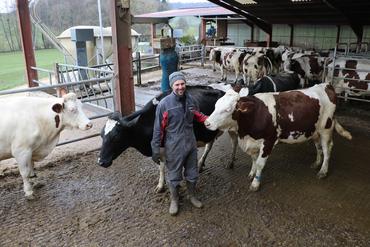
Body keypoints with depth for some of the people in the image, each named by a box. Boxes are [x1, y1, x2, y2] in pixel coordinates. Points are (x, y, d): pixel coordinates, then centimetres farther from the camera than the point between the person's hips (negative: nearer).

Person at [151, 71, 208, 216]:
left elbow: (197, 115, 16)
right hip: (173, 147, -4)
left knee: (192, 173, 19)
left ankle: (192, 196, 43)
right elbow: (158, 129, -12)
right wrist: (155, 150, -10)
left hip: (190, 143, 4)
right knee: (174, 175, 12)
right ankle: (174, 200, 36)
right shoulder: (164, 104, -17)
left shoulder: (190, 100, -4)